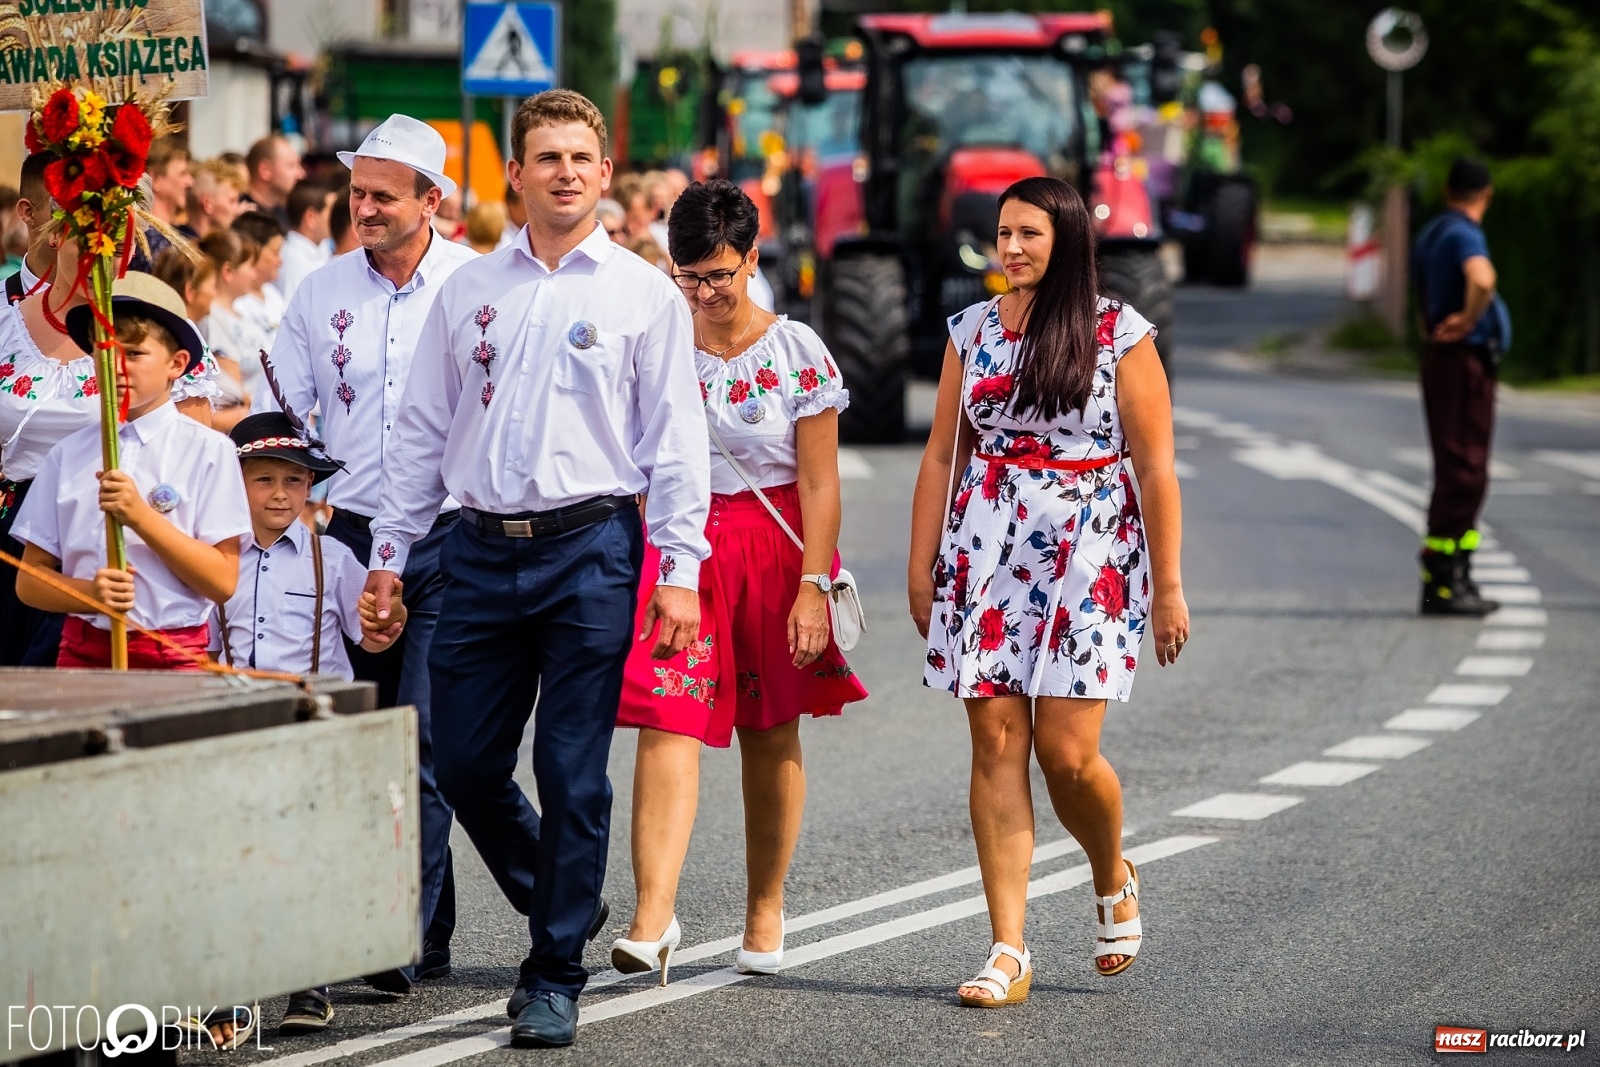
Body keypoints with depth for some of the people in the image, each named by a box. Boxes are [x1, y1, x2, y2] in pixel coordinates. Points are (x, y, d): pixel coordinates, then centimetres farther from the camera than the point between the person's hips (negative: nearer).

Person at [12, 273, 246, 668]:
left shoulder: (208, 452, 0)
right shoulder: (68, 454, 8)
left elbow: (222, 583, -5)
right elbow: (30, 581, 9)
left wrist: (141, 516, -13)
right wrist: (90, 592, -11)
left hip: (173, 654, -2)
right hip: (83, 649, 2)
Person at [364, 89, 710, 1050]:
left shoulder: (644, 294, 2)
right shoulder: (470, 291, 11)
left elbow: (676, 439, 0)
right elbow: (423, 428, 15)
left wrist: (681, 570, -8)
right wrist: (390, 553, 11)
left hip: (590, 547, -4)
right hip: (485, 548, 4)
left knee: (572, 775, -3)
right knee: (465, 762, 3)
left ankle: (556, 978, 7)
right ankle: (563, 905, 28)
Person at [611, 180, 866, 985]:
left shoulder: (796, 352, -3)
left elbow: (819, 485, -4)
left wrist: (813, 587, -11)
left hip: (774, 550, -1)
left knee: (771, 735, 8)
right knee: (669, 725, -13)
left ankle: (765, 912, 22)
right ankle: (653, 916, -23)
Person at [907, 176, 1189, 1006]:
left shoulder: (1120, 336, -3)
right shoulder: (973, 331, 8)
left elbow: (1156, 469, -3)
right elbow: (941, 457, 12)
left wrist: (1168, 586, -5)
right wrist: (921, 567, 9)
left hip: (1090, 563, -3)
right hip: (987, 557, 3)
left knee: (1067, 752, -9)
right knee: (995, 746, -3)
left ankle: (1113, 880, 23)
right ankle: (1008, 951, 0)